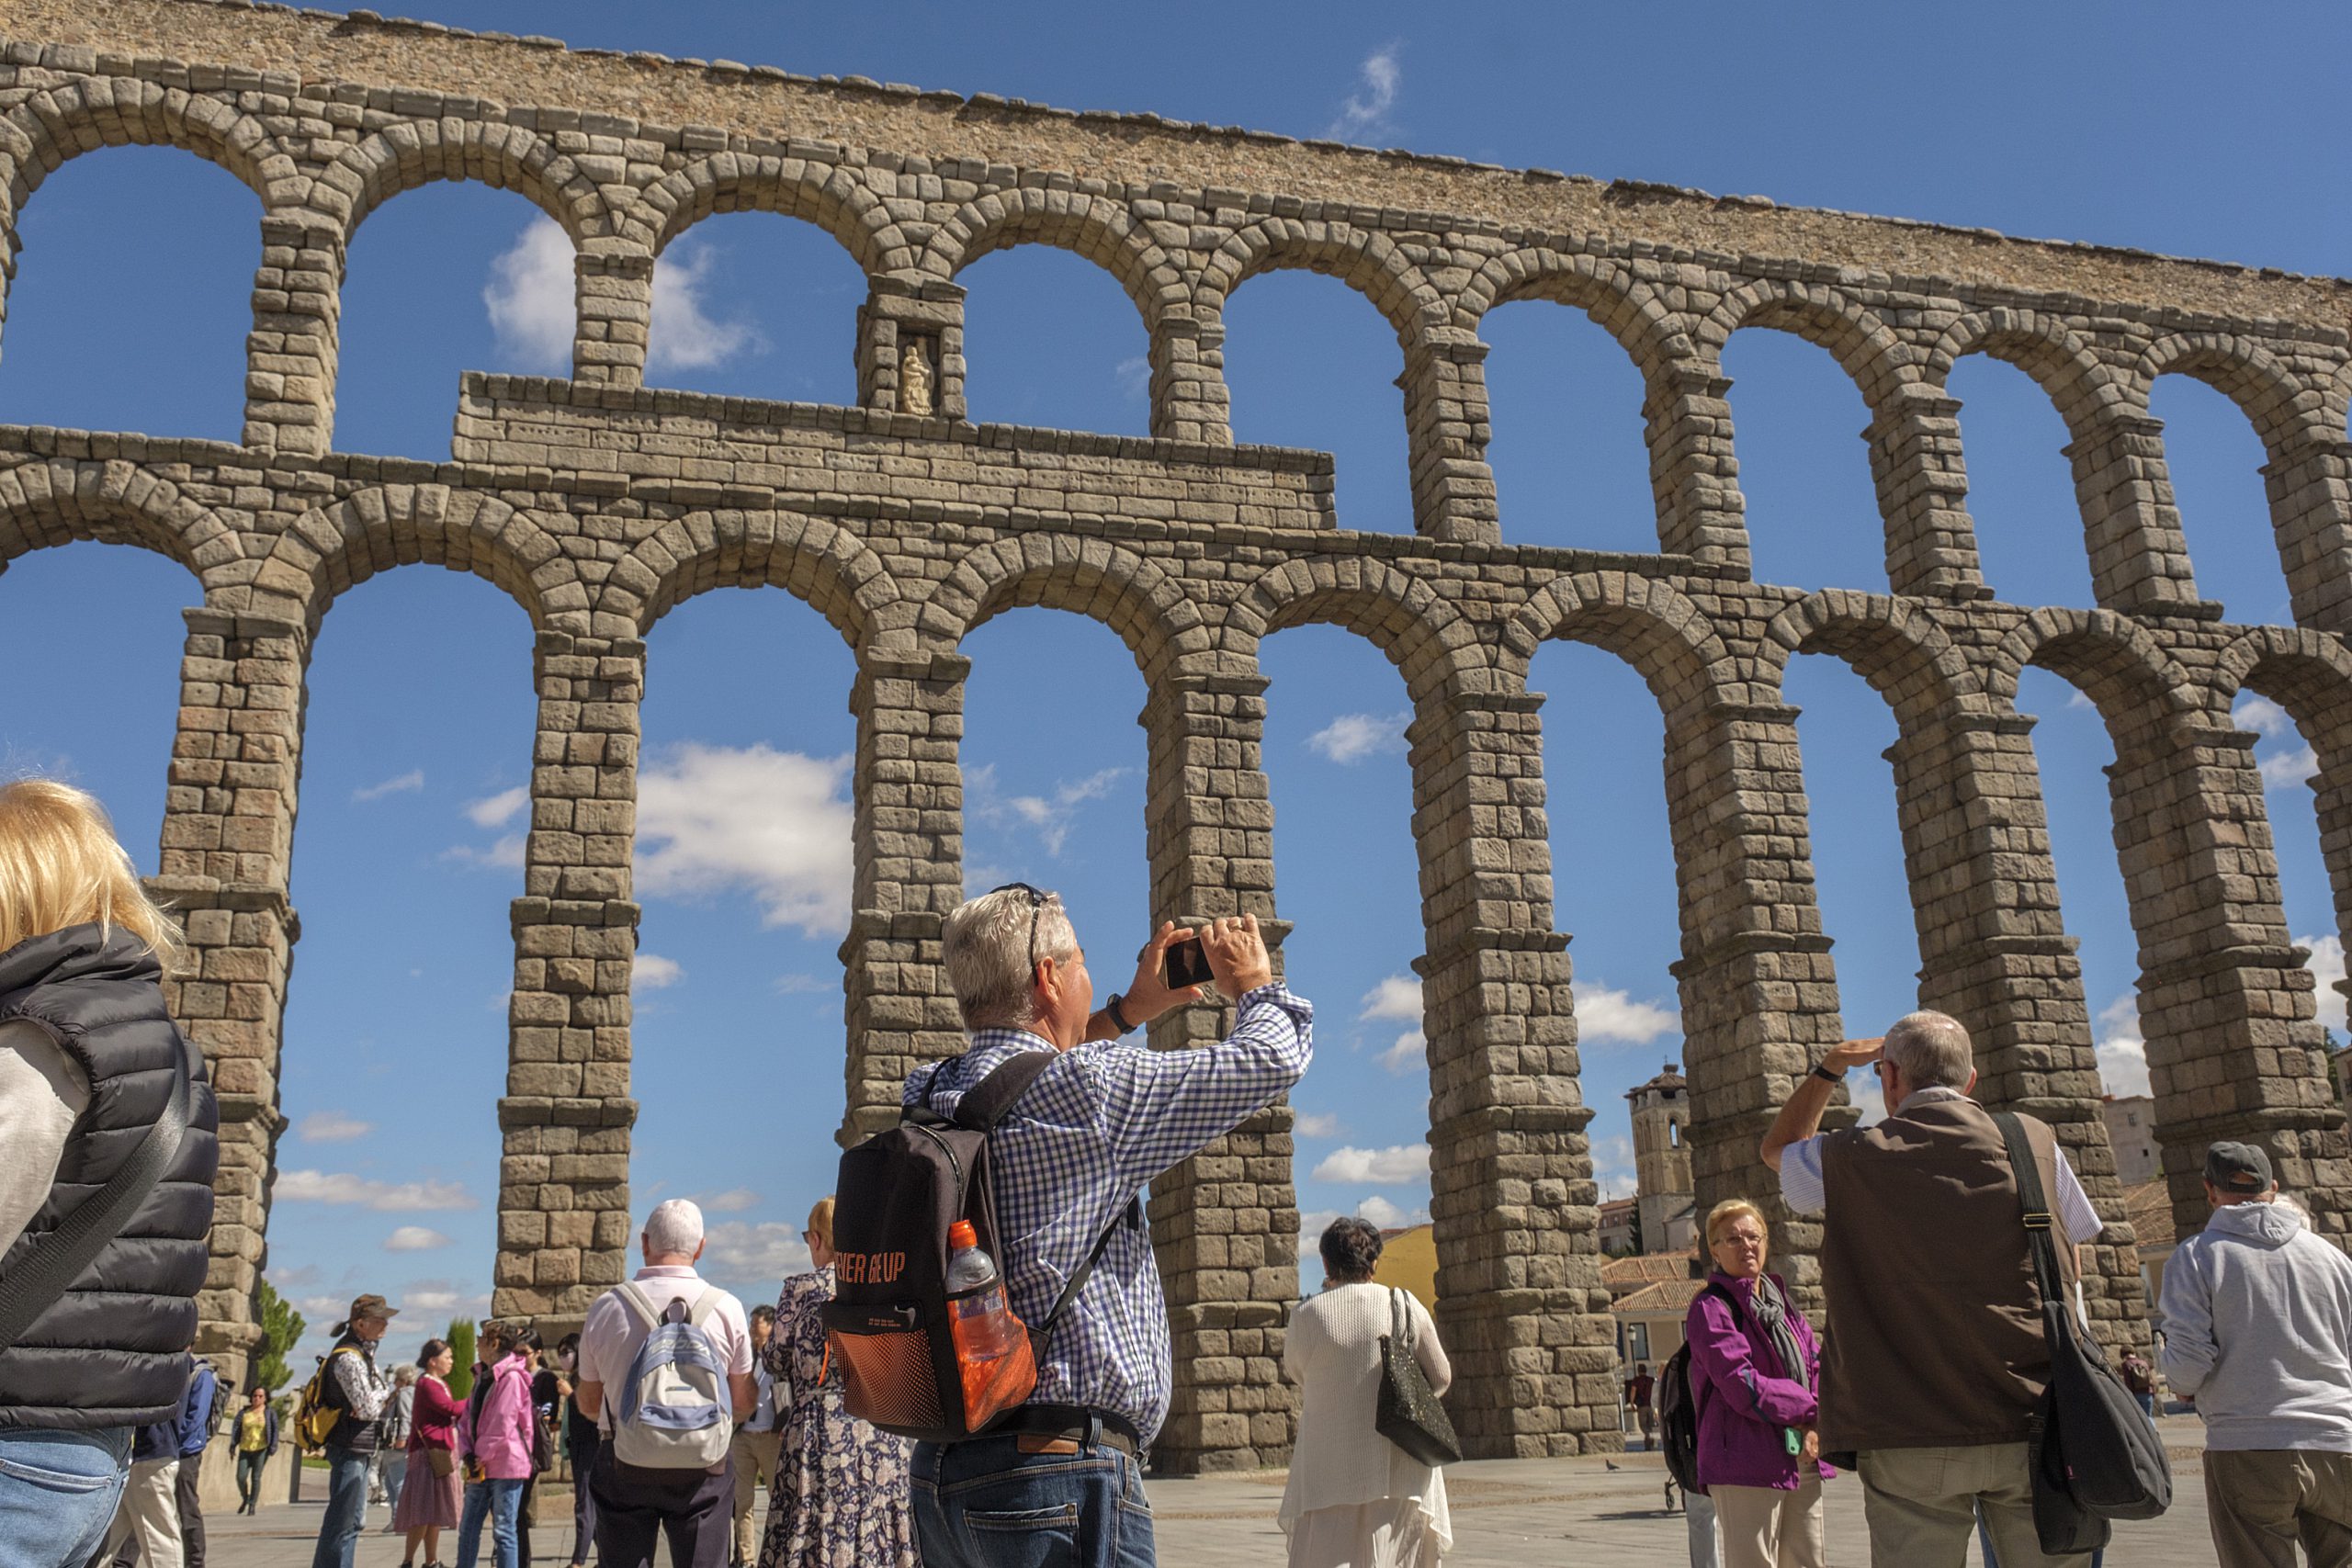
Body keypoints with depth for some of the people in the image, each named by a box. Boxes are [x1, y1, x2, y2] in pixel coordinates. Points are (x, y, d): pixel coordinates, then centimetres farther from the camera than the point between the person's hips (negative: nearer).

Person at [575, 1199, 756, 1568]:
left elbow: (588, 1404, 8)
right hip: (701, 1467, -1)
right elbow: (743, 1403, 3)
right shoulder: (726, 1308, -7)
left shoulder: (606, 1307, -3)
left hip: (623, 1464, 1)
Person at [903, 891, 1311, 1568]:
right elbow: (1271, 1060, -6)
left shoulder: (929, 1099, 6)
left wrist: (1129, 1010, 29)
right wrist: (1255, 983, 15)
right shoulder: (1085, 1091, -14)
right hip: (1060, 1471, -8)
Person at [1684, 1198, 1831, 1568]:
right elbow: (1741, 1386, -15)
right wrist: (1807, 1408, -7)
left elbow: (1816, 1370, 13)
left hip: (1802, 1459, 8)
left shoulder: (1783, 1305, 19)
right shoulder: (1710, 1309, -6)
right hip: (1747, 1461, -8)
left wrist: (1814, 1427, -5)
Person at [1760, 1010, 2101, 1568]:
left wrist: (1831, 1067, 26)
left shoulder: (1850, 1160, -1)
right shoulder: (2035, 1144, 3)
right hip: (2033, 1435, 2)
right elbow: (2069, 1271, 14)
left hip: (1915, 1443, -2)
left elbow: (1777, 1148, 22)